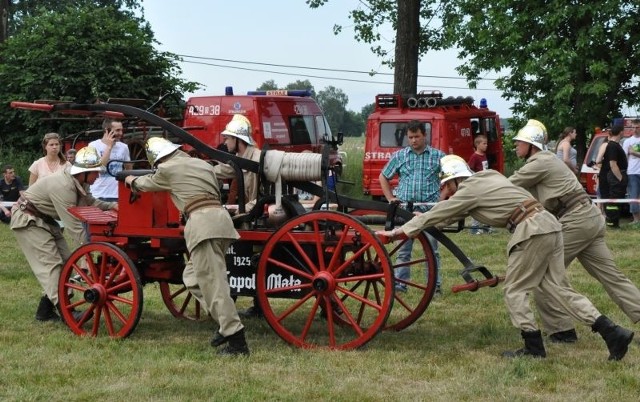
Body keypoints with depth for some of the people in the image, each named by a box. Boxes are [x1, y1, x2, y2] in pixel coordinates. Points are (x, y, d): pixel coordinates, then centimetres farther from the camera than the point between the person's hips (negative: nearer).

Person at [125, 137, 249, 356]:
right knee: (192, 277, 18)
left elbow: (147, 183, 26)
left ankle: (236, 340, -16)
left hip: (201, 220, -8)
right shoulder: (202, 164, 24)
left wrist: (132, 181, 50)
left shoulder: (168, 169, 7)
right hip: (220, 215, 8)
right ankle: (226, 323, 10)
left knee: (212, 282, -10)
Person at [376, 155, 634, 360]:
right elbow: (449, 214, 36)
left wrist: (395, 232, 11)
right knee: (557, 287, 8)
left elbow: (433, 216, 4)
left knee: (515, 290, 4)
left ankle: (533, 348, 6)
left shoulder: (468, 191, -2)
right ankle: (613, 333, 2)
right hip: (549, 223, 9)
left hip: (531, 231, -9)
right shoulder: (487, 177, 23)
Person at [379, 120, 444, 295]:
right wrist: (391, 198, 7)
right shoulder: (399, 156, 8)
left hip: (429, 210, -1)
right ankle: (400, 283, 9)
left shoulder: (438, 156, 5)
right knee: (403, 249, 4)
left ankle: (435, 286, 6)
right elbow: (383, 177, 17)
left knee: (431, 249, 1)